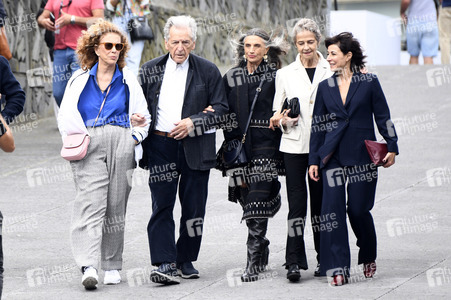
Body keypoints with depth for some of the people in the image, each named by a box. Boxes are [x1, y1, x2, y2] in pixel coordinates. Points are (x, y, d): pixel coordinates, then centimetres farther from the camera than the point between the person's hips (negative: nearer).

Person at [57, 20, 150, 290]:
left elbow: (142, 115, 18)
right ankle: (89, 267, -25)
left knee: (116, 205, 2)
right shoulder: (80, 79, 12)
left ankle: (113, 266, 12)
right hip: (89, 145, -1)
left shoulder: (128, 80, 14)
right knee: (91, 202, -14)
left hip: (121, 144, 1)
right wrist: (76, 138, -2)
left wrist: (135, 137, 2)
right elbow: (67, 117, 14)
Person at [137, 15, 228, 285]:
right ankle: (165, 264, -13)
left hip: (196, 148, 0)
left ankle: (186, 260, 18)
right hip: (161, 146, 0)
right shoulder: (150, 70, 7)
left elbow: (221, 109, 0)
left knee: (194, 207, 5)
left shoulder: (208, 71, 2)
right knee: (162, 206, -8)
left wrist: (193, 123, -12)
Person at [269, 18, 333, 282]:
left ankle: (323, 259, 13)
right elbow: (277, 114, 12)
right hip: (295, 145, 0)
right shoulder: (285, 74, 9)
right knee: (297, 202, -7)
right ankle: (294, 262, -9)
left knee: (321, 201, 4)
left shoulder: (330, 72, 6)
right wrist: (283, 120, -10)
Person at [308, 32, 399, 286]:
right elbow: (318, 125, 12)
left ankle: (369, 257, 24)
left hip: (362, 156, -3)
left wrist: (391, 147, -3)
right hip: (333, 157, 3)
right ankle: (338, 267, -3)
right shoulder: (325, 87, 10)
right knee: (333, 210, -6)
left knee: (359, 209, -2)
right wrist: (314, 160, 8)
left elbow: (383, 117, 4)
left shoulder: (369, 83, 2)